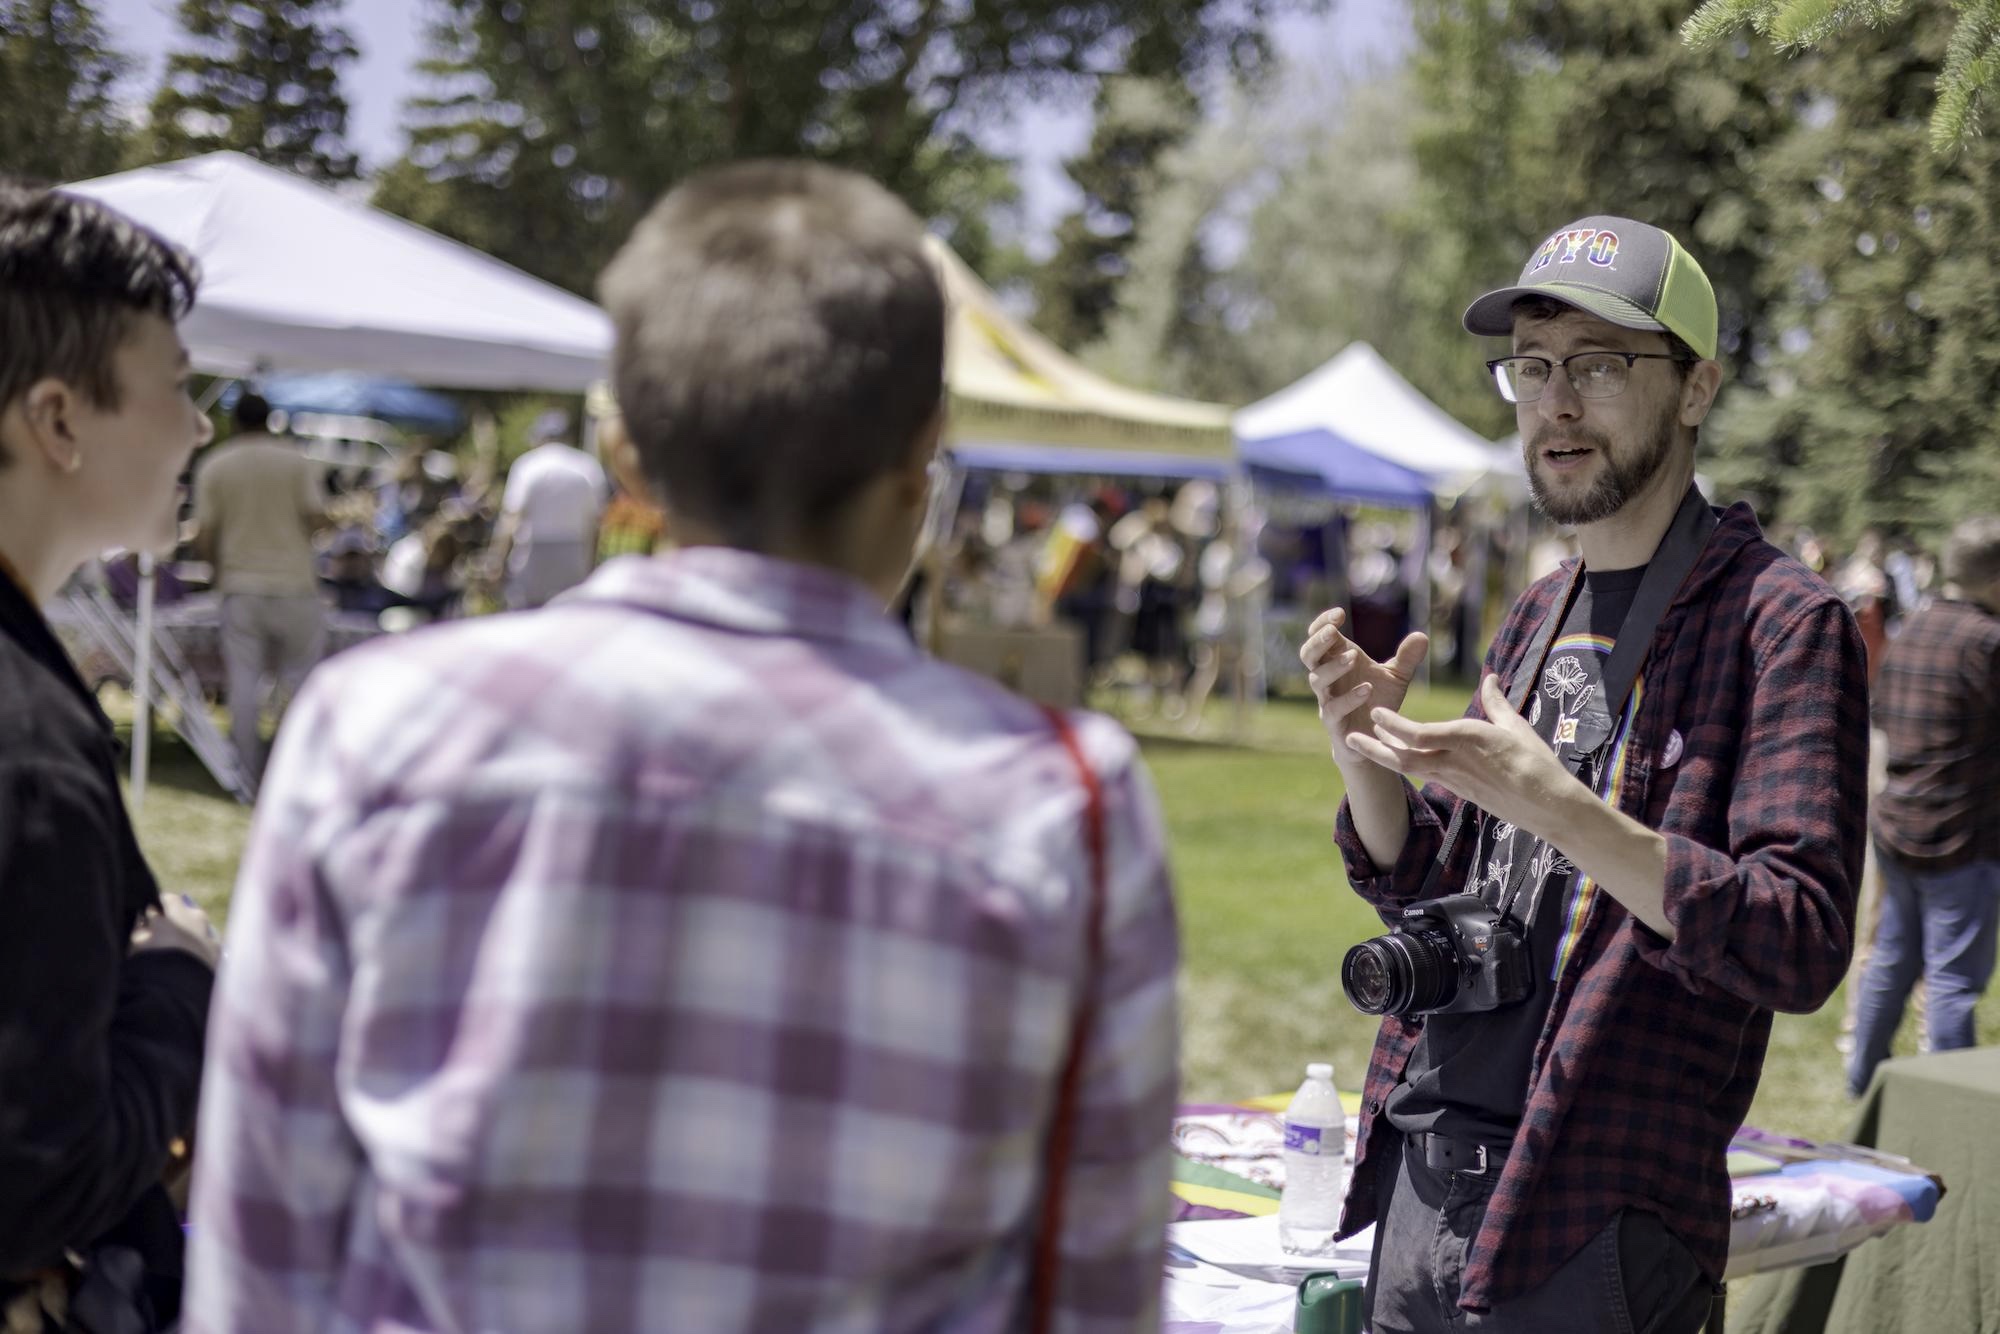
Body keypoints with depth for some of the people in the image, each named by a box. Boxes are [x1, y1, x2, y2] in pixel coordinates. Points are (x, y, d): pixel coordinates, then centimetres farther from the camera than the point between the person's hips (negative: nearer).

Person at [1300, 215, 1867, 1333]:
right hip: (1420, 1174, 7)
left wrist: (1558, 807, -30)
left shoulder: (1781, 620, -10)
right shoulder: (1539, 619, 13)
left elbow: (1802, 948, -19)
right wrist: (1368, 757, -4)